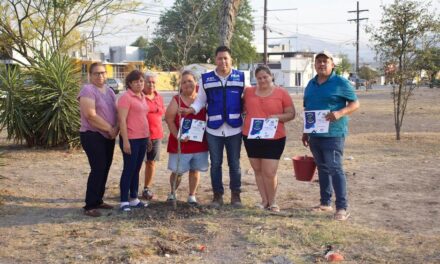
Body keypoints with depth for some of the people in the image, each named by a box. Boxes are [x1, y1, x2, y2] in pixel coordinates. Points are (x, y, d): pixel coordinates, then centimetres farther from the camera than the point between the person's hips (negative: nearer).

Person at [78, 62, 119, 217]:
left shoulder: (109, 91, 13)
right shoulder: (88, 90, -12)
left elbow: (116, 111, 12)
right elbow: (91, 115, -21)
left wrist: (116, 128, -7)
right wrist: (109, 128, -15)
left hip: (108, 136, 8)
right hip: (93, 136, -8)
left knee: (105, 169, 10)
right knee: (98, 169, -12)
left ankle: (98, 200, 21)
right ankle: (90, 206, -6)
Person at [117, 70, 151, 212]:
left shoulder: (142, 97, 13)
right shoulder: (126, 97, -11)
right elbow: (122, 120, -17)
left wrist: (148, 137, 18)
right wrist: (125, 141, -21)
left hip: (142, 139, 8)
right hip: (131, 139, -8)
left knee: (136, 169, 13)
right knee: (129, 169, -3)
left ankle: (134, 198, 21)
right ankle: (124, 201, 5)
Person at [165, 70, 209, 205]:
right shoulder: (176, 100, -4)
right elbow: (169, 120, -7)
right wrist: (177, 136, -17)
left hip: (199, 142, 3)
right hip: (180, 143, -3)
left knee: (195, 170, 9)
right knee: (177, 171, 4)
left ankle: (192, 196, 22)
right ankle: (172, 193, 27)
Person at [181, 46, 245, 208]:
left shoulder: (241, 77, 2)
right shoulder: (206, 79, 3)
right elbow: (201, 100, 5)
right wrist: (192, 109, -14)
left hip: (234, 128, 0)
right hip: (214, 129, 0)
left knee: (234, 164, 9)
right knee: (215, 164, 7)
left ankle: (235, 194, 21)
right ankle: (217, 195, 18)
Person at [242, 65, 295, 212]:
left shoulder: (281, 93, -2)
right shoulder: (248, 91, 7)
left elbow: (291, 114, -1)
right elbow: (242, 108, 22)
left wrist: (277, 117, -17)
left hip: (274, 139, -3)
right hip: (251, 137, 4)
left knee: (269, 173, -4)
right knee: (257, 170, 11)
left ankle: (272, 201, 16)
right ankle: (264, 200, 24)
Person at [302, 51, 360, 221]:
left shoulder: (341, 83, -5)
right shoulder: (311, 84, 14)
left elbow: (355, 104, -6)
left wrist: (340, 113, -24)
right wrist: (306, 132, 18)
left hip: (333, 134, -7)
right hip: (315, 134, 7)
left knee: (335, 169, -10)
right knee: (322, 168, 13)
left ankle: (342, 207, -6)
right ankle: (325, 203, 22)